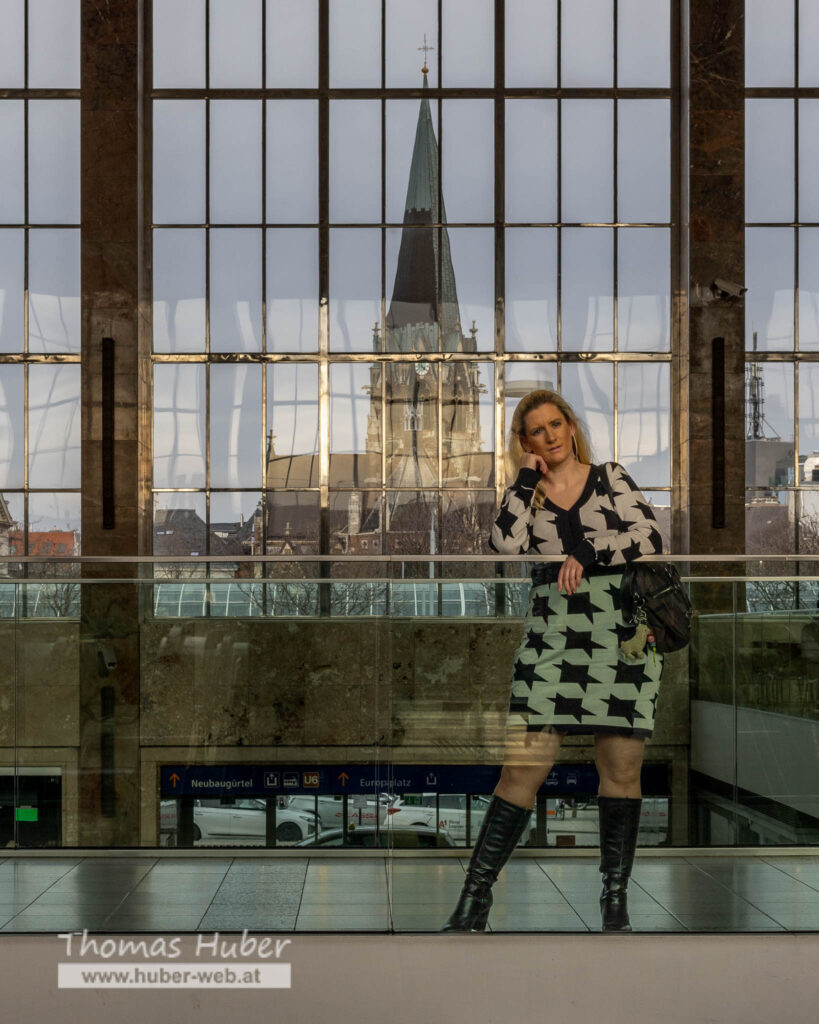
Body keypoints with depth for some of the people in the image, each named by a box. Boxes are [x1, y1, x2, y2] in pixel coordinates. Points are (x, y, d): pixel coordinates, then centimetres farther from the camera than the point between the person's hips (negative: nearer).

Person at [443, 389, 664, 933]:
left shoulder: (611, 478, 11)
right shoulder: (526, 496, 13)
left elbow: (652, 538, -1)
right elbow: (506, 544, -8)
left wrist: (587, 553, -9)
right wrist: (527, 477, 0)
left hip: (625, 630, 0)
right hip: (555, 633, 0)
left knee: (622, 766, 0)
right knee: (525, 763, -7)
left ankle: (615, 899, 10)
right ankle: (475, 897, -3)